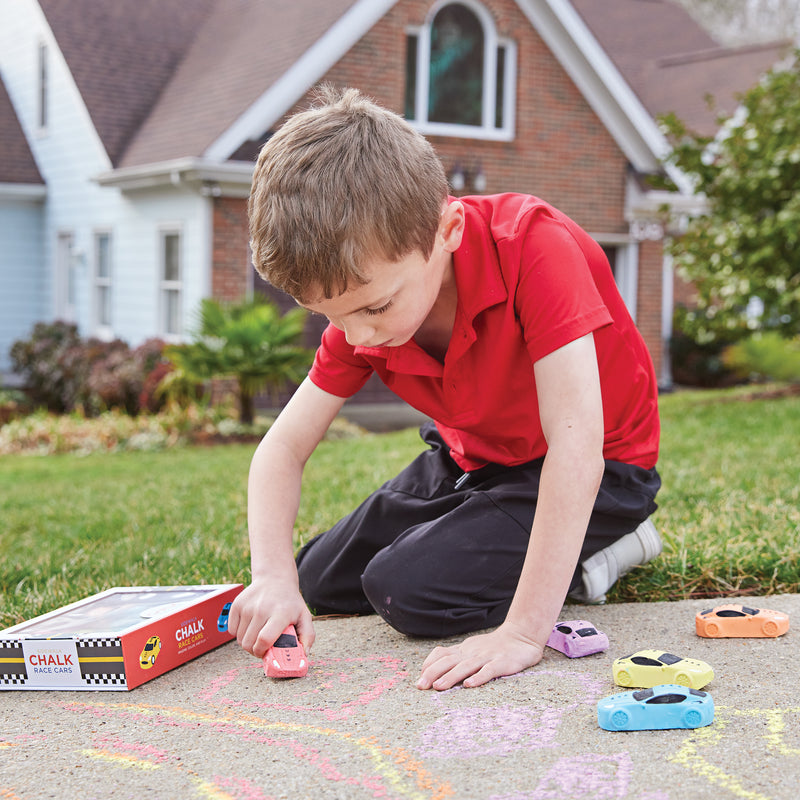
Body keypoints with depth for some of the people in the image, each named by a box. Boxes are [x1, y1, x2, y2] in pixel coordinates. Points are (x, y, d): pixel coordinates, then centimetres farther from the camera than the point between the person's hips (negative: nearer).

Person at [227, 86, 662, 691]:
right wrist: (273, 576, -27)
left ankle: (597, 554, -3)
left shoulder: (531, 245, -34)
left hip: (598, 472, -7)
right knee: (320, 584, 10)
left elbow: (575, 442, -39)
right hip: (474, 459, 7)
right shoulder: (362, 304, -15)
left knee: (407, 589, -23)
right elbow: (283, 448, -9)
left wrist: (523, 632, -41)